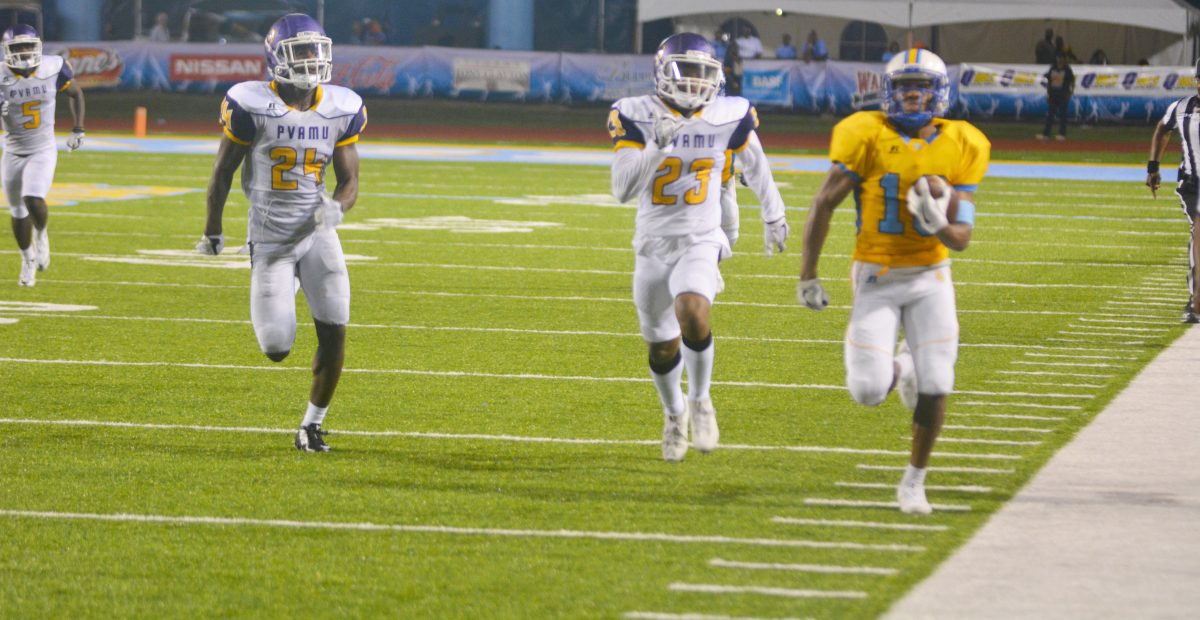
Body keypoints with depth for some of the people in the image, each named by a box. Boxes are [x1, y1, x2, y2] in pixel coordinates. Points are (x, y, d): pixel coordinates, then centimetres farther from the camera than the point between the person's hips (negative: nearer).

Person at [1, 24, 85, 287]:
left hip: (43, 151, -1)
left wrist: (78, 129, 6)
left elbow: (75, 93, 9)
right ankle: (28, 259, 36)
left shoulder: (53, 68, -11)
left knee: (33, 200, -23)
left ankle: (41, 234, 10)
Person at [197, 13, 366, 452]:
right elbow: (223, 170, 1)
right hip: (270, 237, -3)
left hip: (317, 232, 3)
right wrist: (213, 231, 7)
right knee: (278, 349, -8)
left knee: (333, 333, -9)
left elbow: (350, 180, 6)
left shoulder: (341, 110, 0)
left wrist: (337, 207, -17)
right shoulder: (252, 106, -11)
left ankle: (312, 424, 11)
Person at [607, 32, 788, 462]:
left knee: (693, 315, -29)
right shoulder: (637, 116, -10)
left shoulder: (727, 117, -5)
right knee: (662, 347, 12)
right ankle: (674, 414, 43)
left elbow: (754, 163, 16)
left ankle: (700, 400, -4)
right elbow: (623, 189, -17)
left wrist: (773, 215, 27)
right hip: (653, 246, 1)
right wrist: (657, 146, -30)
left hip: (700, 243, -1)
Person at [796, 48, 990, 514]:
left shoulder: (960, 147, -4)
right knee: (869, 391, -11)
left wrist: (939, 225, -26)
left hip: (930, 277, 2)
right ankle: (898, 369, 28)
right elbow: (824, 205, -5)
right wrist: (807, 276, -5)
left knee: (935, 387, -8)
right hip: (877, 278, -2)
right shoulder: (868, 137, -12)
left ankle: (914, 481, 15)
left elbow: (962, 238, -2)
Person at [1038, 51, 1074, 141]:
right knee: (1050, 114, 4)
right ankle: (1046, 134, 4)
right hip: (1053, 95, 4)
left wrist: (1071, 92, -9)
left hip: (1063, 95, -4)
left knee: (1062, 115, 0)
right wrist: (1048, 93, 7)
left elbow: (1072, 82, 0)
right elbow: (1048, 81, 11)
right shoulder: (1052, 68, 7)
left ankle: (1062, 134, 4)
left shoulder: (1067, 69, -3)